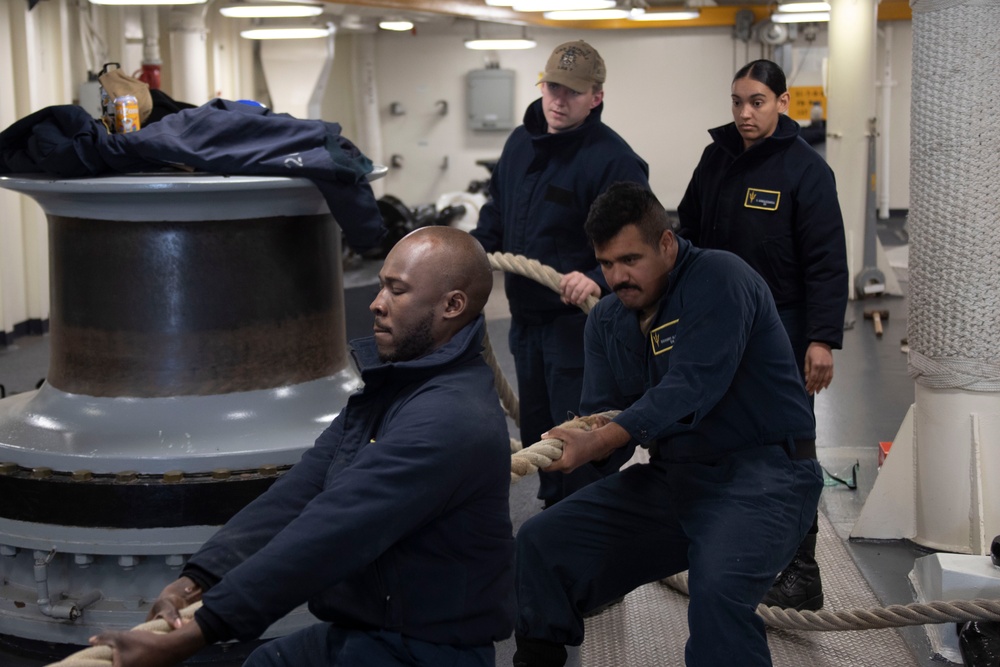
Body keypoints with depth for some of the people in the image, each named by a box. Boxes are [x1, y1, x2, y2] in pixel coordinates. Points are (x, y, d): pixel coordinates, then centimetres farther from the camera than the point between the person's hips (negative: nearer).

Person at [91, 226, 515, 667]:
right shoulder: (390, 386, 9)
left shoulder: (450, 419, -23)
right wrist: (197, 579, -16)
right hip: (355, 631, 8)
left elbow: (327, 537, -29)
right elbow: (299, 490, -2)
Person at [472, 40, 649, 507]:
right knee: (536, 428, 20)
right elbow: (497, 211, 22)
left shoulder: (612, 159, -19)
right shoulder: (520, 143, 7)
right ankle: (552, 508, 38)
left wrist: (598, 280, -38)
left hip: (578, 321, -8)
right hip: (525, 315, 8)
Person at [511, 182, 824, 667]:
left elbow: (690, 390, -26)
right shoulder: (607, 319, 8)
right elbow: (604, 415, 1)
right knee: (540, 544, 1)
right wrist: (576, 442, -23)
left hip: (761, 473, -7)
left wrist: (599, 441, -34)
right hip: (672, 477, 8)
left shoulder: (719, 279, -15)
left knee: (718, 588, -35)